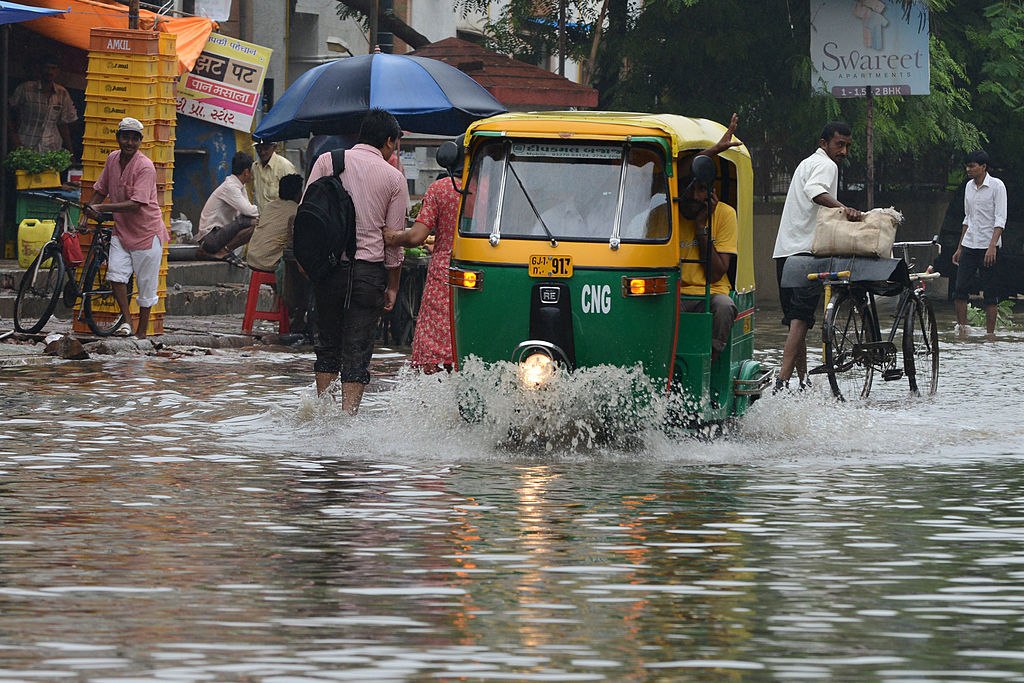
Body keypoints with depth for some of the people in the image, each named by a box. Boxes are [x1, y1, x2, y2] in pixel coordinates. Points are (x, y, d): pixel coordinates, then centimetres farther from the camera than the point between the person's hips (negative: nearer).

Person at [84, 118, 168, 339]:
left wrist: (100, 208, -29)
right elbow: (101, 190, 14)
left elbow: (135, 204, -27)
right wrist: (88, 211, 3)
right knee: (115, 272, -14)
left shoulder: (145, 167, -20)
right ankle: (126, 321, -6)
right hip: (121, 229, 5)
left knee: (146, 284, 3)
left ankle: (142, 331, 14)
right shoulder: (113, 159, 1)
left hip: (146, 232, -5)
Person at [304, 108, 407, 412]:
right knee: (357, 352, 1)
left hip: (328, 265, 2)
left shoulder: (327, 161, 5)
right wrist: (392, 286, 12)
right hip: (369, 270, -2)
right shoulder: (394, 178, 3)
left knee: (328, 345, 16)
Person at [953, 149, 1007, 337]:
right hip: (969, 245, 6)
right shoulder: (969, 186, 12)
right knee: (960, 288, -3)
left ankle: (990, 334, 2)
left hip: (988, 246, -6)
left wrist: (992, 246, -23)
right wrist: (959, 248, 19)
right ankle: (961, 330, 2)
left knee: (990, 293, -2)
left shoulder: (996, 186, -7)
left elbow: (1000, 219, -13)